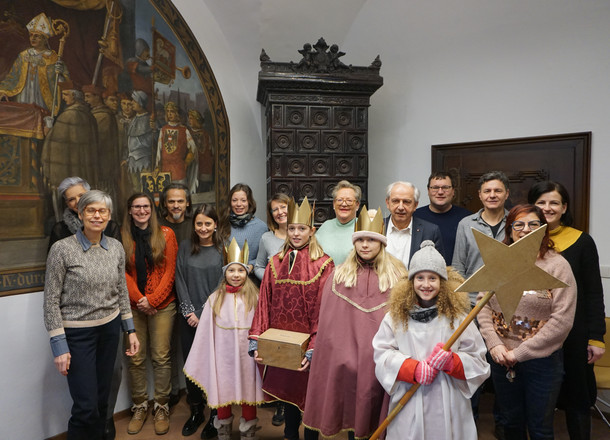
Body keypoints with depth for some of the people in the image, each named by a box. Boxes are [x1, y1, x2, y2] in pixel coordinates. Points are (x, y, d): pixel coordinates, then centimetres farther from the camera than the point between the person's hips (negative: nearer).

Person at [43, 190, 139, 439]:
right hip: (77, 333, -4)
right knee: (86, 406, -1)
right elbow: (51, 301, -10)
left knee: (102, 399, 14)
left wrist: (130, 330, 9)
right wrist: (59, 347, -12)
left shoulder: (116, 247, 0)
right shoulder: (62, 249, -13)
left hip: (110, 329, 4)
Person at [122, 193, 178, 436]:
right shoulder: (122, 237, 3)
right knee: (136, 359, 7)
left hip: (162, 305, -1)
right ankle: (139, 406, 25)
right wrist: (139, 299, -10)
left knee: (161, 357, 4)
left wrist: (152, 299, -10)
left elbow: (170, 271, -3)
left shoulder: (166, 234, 1)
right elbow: (122, 272, 0)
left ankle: (161, 407, 20)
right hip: (133, 306, 1)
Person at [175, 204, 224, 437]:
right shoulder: (185, 247, 5)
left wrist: (202, 314, -10)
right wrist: (189, 312, -6)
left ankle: (215, 416, 23)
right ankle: (196, 412, 30)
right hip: (188, 318, 3)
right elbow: (180, 281, 2)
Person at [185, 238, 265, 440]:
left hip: (247, 353, -1)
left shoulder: (254, 298, -5)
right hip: (222, 354, 1)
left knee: (248, 391, 10)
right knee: (223, 392, 14)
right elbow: (206, 332, 2)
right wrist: (198, 363, 4)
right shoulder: (215, 299, 0)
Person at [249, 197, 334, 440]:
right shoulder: (275, 263, 4)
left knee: (308, 396, 10)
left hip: (305, 347, -3)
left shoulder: (323, 264, -8)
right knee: (286, 391, 18)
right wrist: (257, 343, -4)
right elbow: (264, 305, 2)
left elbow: (323, 312, -11)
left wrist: (313, 350, -17)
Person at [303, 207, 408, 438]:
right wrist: (338, 353, -4)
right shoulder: (339, 275, 4)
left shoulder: (397, 274, 3)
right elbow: (329, 321, 3)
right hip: (348, 356, 1)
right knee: (351, 404, 10)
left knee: (377, 404, 8)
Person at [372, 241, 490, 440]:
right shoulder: (395, 316, -1)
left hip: (448, 407, 0)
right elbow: (382, 354, -5)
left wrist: (452, 361, -18)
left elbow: (478, 361, 0)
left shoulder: (457, 316, -1)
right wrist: (414, 369, -17)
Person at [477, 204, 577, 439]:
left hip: (542, 360, -3)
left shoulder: (557, 265, -10)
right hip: (501, 358, 3)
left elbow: (562, 320, -16)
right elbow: (484, 307, 2)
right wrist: (494, 345, -10)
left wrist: (519, 353, -15)